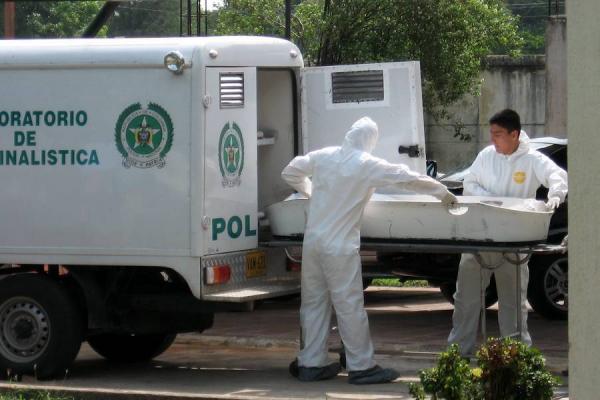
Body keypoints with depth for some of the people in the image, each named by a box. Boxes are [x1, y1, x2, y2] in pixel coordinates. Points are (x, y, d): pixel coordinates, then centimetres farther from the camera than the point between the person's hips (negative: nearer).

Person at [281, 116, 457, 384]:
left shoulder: (323, 157, 5)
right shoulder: (369, 166, -10)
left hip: (313, 241, 6)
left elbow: (290, 173, 19)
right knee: (349, 306, 0)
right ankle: (361, 367, 6)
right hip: (340, 246, -6)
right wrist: (443, 193, 8)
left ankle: (310, 364, 18)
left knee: (313, 302, 12)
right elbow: (410, 179, -4)